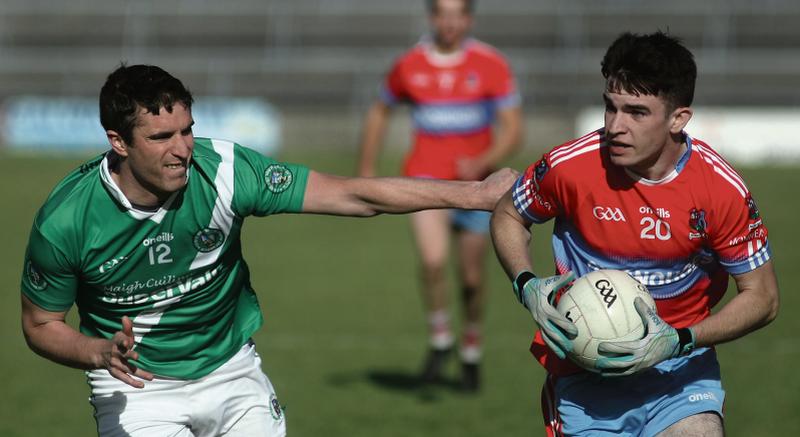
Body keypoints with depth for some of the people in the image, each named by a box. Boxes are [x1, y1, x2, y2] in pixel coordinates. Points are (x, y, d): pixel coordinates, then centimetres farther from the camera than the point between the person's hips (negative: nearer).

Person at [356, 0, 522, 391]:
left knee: (471, 278, 7)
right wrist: (366, 173, 16)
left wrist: (482, 163, -24)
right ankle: (439, 340, -1)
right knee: (433, 260, -24)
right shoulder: (409, 65, 0)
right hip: (426, 179, 0)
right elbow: (379, 112, 16)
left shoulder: (491, 65, -5)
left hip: (474, 185, 0)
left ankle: (471, 350, 34)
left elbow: (512, 129, -7)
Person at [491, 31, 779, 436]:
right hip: (583, 371, 0)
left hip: (680, 368, 0)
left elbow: (762, 297, -4)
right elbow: (507, 217, 8)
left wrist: (678, 341, -18)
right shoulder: (569, 166, -13)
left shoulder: (721, 189, -13)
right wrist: (527, 287, -11)